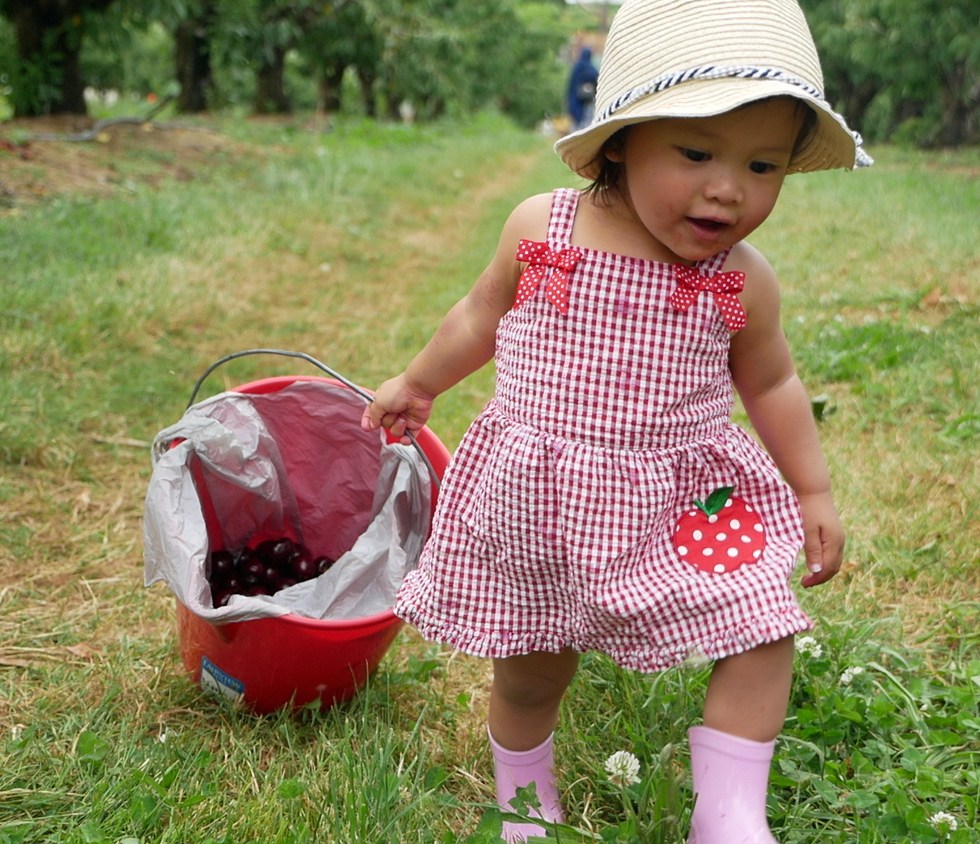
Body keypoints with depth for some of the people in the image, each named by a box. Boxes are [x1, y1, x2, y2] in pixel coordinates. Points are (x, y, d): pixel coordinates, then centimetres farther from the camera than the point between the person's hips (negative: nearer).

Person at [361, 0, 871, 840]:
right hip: (534, 503, -1)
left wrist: (814, 491, 9)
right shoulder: (540, 230, -12)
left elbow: (771, 384, 8)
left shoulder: (743, 282, -9)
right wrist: (416, 383, 19)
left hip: (680, 502, 1)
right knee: (529, 675, 12)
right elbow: (481, 317, 7)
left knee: (764, 633, -7)